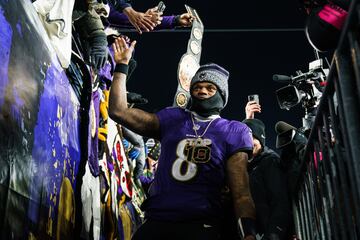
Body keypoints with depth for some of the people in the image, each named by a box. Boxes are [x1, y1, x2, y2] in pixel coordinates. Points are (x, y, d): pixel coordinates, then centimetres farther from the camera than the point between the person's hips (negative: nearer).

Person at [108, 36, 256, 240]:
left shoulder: (233, 132, 6)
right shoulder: (173, 119, 14)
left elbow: (242, 193, -1)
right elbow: (119, 111, 11)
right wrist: (122, 65, 12)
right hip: (156, 221, 3)